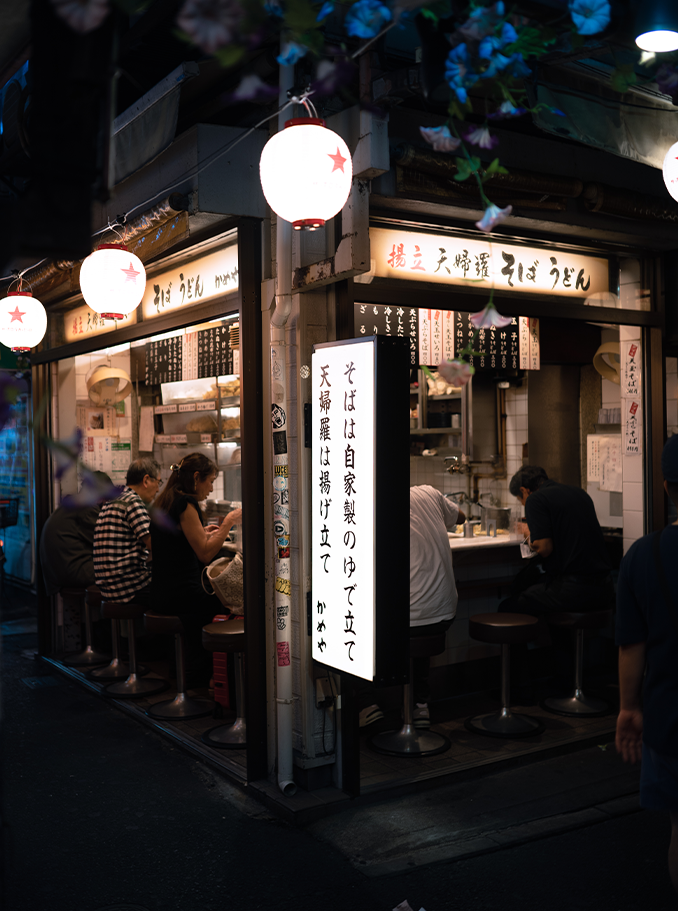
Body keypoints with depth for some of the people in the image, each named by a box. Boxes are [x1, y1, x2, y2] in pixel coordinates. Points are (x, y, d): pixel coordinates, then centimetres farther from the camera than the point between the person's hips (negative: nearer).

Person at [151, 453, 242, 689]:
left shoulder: (166, 501, 14)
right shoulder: (184, 503, -15)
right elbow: (205, 553, -18)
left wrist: (201, 533, 24)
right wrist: (228, 522, -10)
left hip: (165, 594, 10)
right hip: (181, 596, -10)